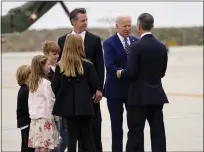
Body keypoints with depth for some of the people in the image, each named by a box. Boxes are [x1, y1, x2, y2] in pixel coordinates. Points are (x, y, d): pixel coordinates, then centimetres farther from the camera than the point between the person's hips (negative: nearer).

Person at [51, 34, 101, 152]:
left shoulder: (60, 66, -4)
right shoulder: (88, 65, -8)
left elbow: (54, 88, -2)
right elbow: (96, 86, -6)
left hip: (68, 106, 2)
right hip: (84, 105, -2)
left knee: (72, 137, 8)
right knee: (88, 138, 5)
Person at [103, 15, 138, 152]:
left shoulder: (136, 41, 7)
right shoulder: (109, 43, -8)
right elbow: (109, 66, -20)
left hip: (134, 89, 4)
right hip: (116, 90, -4)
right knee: (117, 126, 5)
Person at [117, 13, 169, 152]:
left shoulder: (136, 46, -13)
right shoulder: (162, 47, 5)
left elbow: (131, 73, -15)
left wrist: (121, 74, 5)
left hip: (140, 96, -6)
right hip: (157, 95, 6)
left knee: (136, 133, -1)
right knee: (158, 132, 5)